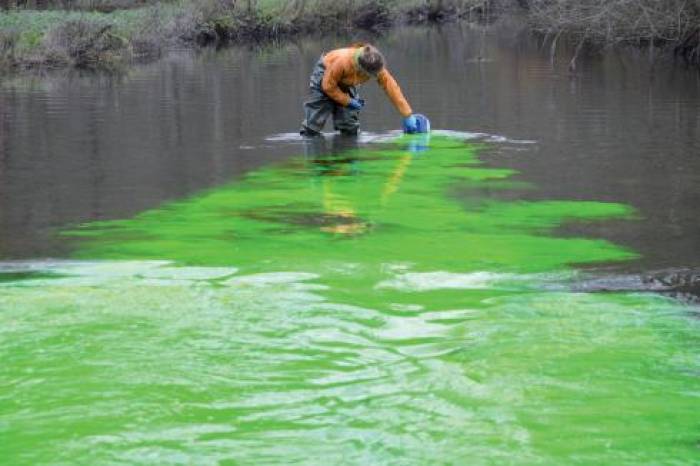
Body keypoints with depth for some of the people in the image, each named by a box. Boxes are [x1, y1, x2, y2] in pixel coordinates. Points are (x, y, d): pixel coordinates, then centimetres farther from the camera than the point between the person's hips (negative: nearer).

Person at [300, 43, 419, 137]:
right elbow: (328, 86, -28)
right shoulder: (342, 62, -43)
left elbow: (392, 88, -26)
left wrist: (408, 116, -27)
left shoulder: (376, 66, -30)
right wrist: (348, 101, -25)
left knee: (351, 128, -3)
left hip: (346, 83, 4)